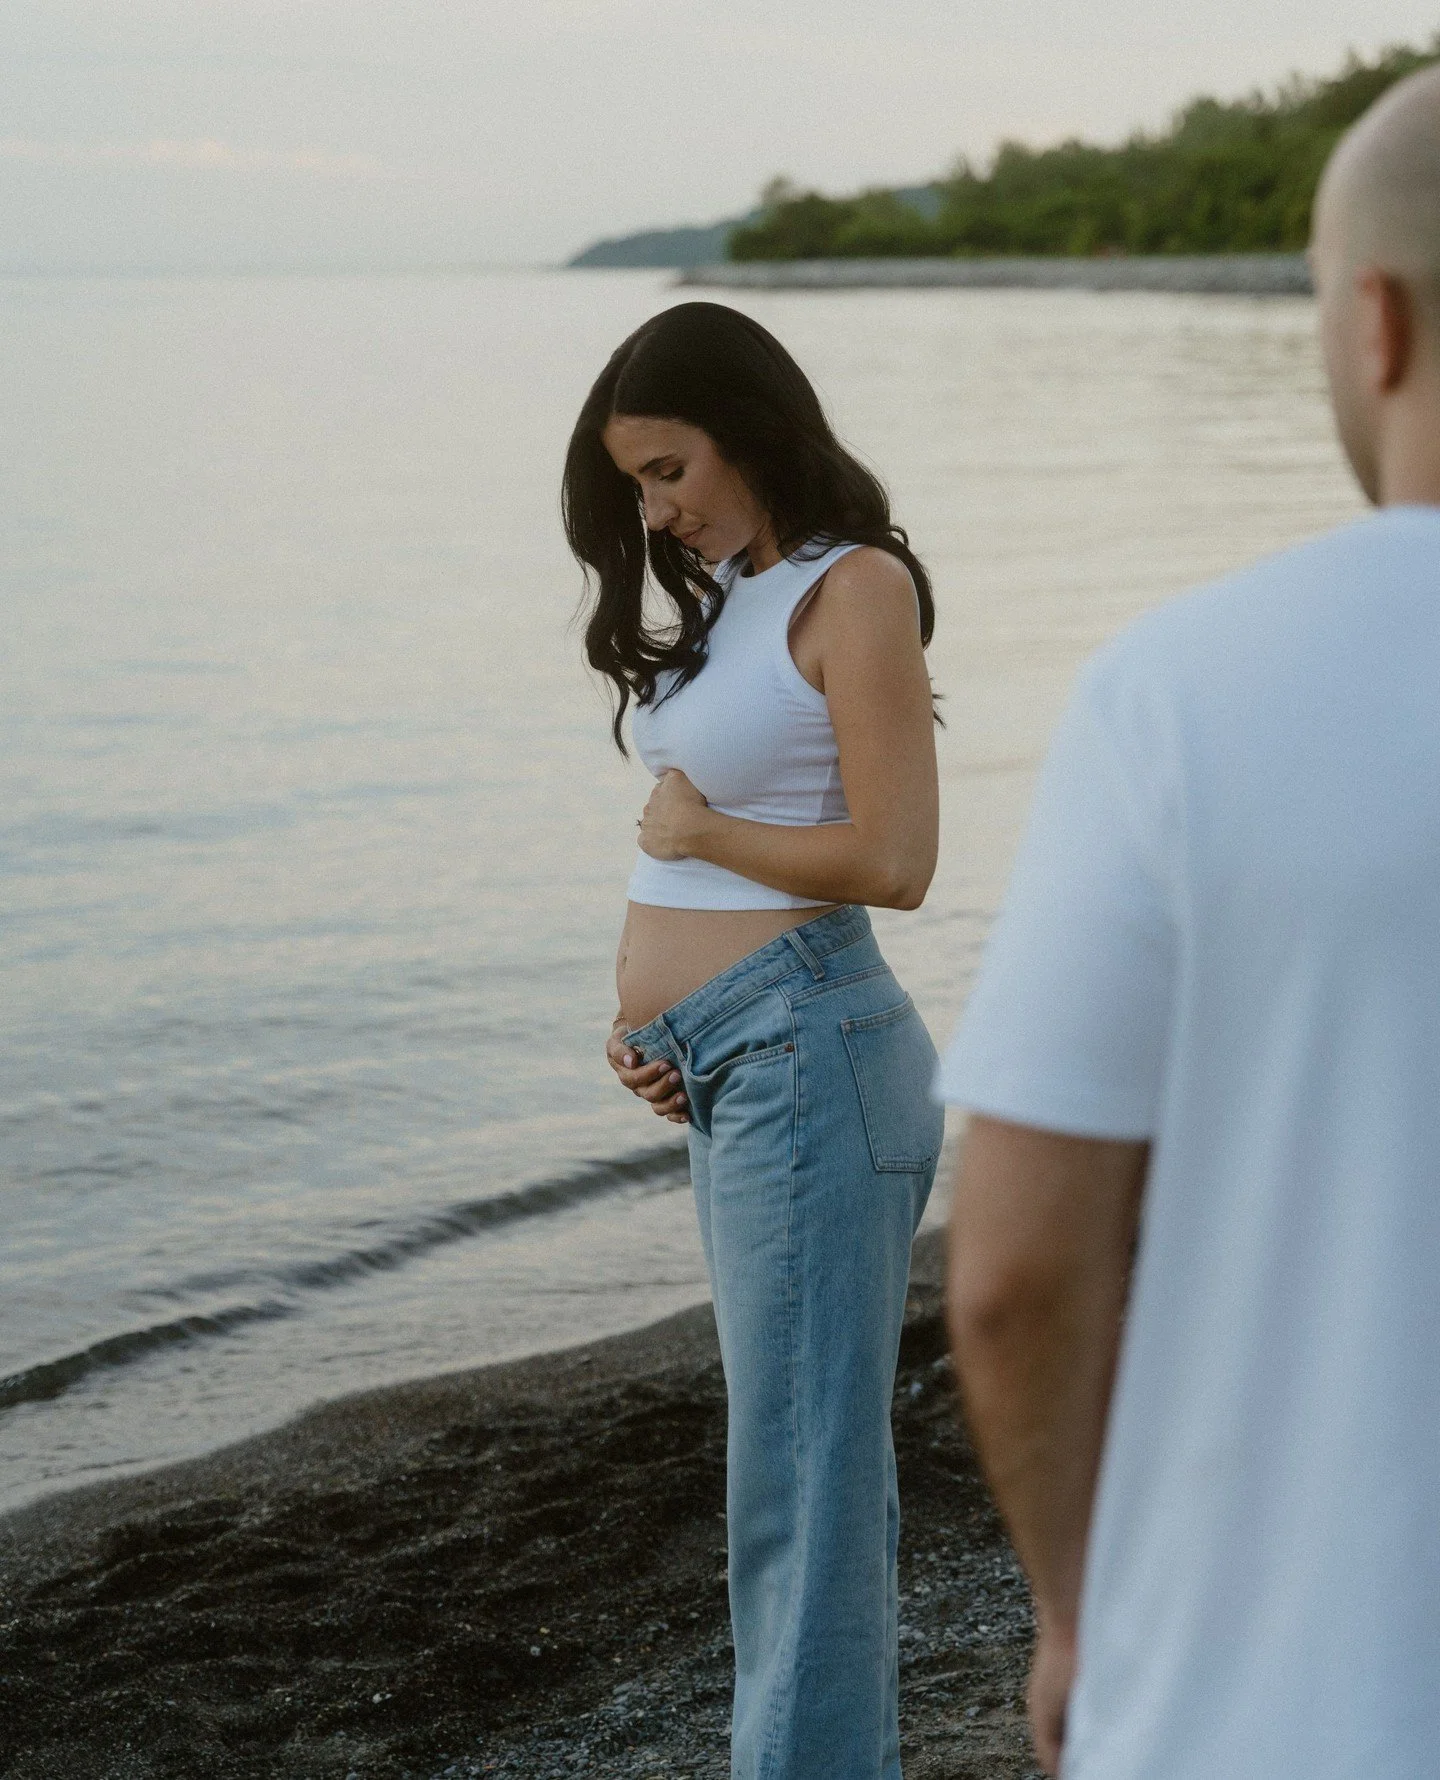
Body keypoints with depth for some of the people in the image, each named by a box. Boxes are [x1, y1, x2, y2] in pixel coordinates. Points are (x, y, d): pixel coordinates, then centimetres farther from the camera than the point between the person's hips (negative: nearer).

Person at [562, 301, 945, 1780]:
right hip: (722, 1070, 9)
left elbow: (891, 860, -17)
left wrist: (694, 830, -5)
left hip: (803, 1055, -9)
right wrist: (638, 1007, 3)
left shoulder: (855, 588, -9)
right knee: (805, 1454, 15)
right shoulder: (731, 598, 17)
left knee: (803, 1470, -5)